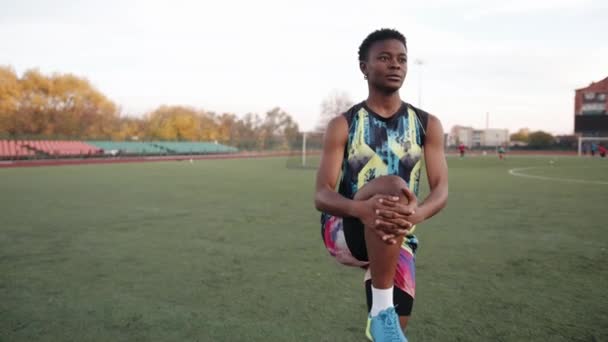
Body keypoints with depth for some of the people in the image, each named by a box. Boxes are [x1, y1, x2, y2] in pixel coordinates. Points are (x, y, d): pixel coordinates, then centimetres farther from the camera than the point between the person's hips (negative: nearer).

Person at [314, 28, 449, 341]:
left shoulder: (427, 125, 2)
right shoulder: (343, 126, -5)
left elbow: (441, 190, -7)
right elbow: (321, 196, -14)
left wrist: (418, 213, -32)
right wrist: (362, 209, -37)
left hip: (398, 238, 4)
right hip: (342, 231, -3)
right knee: (393, 184, -33)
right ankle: (382, 310, -26)